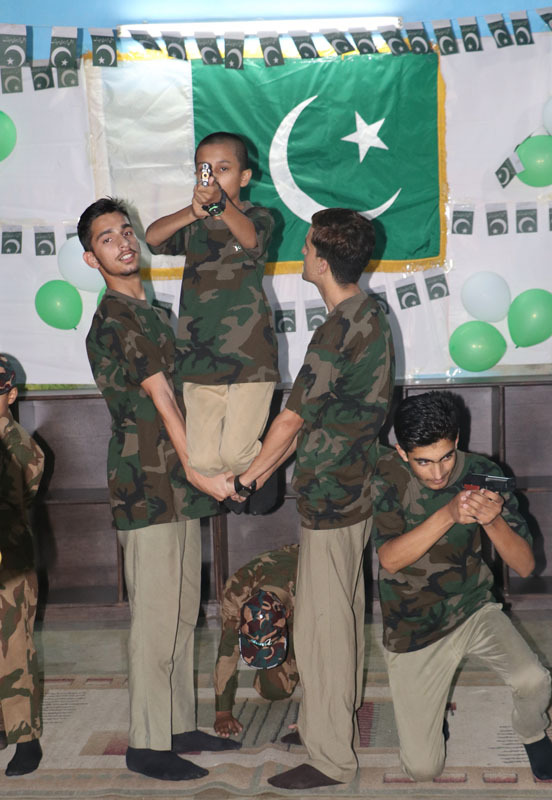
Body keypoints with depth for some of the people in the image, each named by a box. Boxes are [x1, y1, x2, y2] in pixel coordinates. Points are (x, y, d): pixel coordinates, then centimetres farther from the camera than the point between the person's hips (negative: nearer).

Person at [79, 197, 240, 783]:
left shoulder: (151, 313, 18)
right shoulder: (112, 321, -11)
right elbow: (160, 399, -18)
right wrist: (197, 470, -20)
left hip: (178, 489, 9)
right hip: (146, 487, -9)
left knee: (181, 613, 14)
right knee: (155, 617, -2)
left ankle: (179, 727, 26)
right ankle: (146, 743, 11)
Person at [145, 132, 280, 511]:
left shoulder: (257, 217, 2)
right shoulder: (192, 223, 11)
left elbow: (250, 238, -24)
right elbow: (153, 236, -9)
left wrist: (220, 205, -45)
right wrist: (193, 212, -29)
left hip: (250, 354, -3)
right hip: (199, 357, 3)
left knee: (235, 453, -10)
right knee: (202, 461, 0)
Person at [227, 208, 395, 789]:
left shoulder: (337, 331, -23)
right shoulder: (367, 316, 8)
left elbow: (292, 419, -18)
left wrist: (247, 478, -6)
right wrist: (269, 466, 15)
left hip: (330, 498, -10)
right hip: (353, 488, 10)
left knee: (321, 625, 0)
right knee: (344, 614, 20)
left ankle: (330, 758, 12)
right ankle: (337, 724, 36)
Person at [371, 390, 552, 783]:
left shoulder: (482, 474, -13)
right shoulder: (387, 478, -16)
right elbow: (390, 559, -27)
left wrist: (493, 520, -35)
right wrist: (448, 515, -41)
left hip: (475, 609, 1)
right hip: (413, 629, -1)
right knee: (423, 770, -2)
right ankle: (429, 709, 33)